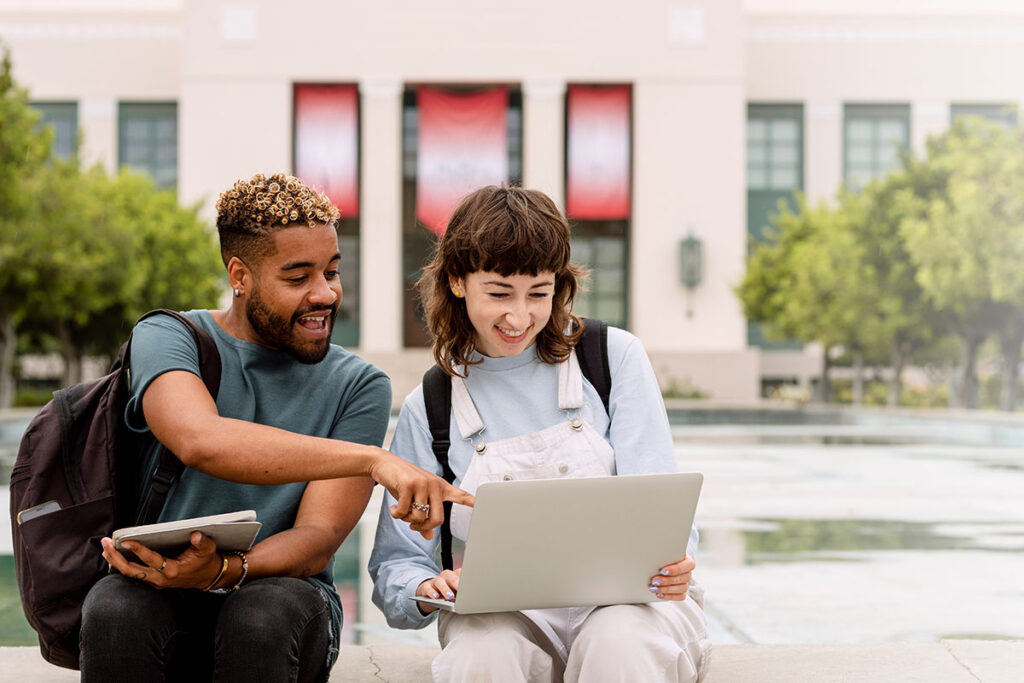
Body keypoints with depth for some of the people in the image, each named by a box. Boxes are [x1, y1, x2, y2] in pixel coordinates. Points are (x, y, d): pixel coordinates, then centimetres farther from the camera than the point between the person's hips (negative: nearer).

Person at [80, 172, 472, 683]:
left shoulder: (359, 387, 3)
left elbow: (318, 539, -7)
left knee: (262, 614, -34)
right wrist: (373, 459, -35)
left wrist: (223, 571, -30)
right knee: (115, 608, -34)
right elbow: (199, 440, -25)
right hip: (163, 595, 0)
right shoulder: (167, 338, -2)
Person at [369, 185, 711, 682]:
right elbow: (395, 568, 5)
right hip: (505, 616, 1)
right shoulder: (427, 410, 8)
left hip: (626, 599, 0)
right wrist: (427, 589, -20)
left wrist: (671, 560, -25)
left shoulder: (615, 357, 5)